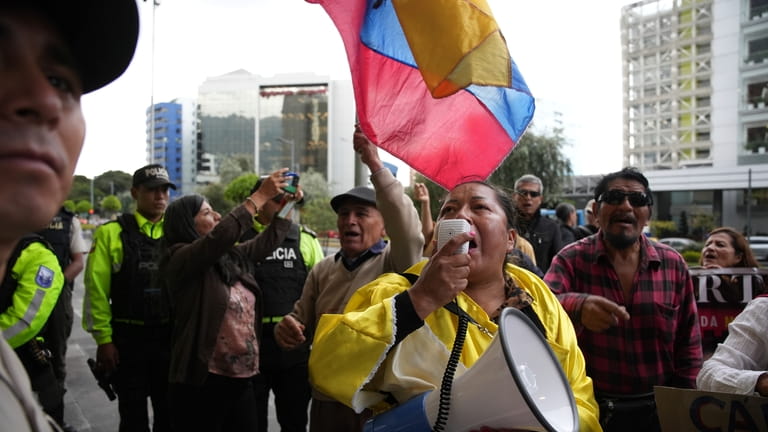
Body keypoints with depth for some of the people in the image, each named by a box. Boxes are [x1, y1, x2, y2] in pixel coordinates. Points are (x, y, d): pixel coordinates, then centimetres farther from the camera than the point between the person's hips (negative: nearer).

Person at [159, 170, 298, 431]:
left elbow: (265, 243, 22)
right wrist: (261, 196, -21)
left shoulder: (230, 256, 11)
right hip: (202, 382, -7)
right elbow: (221, 236, -25)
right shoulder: (178, 258, -10)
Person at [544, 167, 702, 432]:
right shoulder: (572, 260, -6)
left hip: (659, 410, 2)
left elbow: (689, 345, 6)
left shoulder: (673, 265, 2)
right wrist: (577, 306, -44)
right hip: (591, 409, -2)